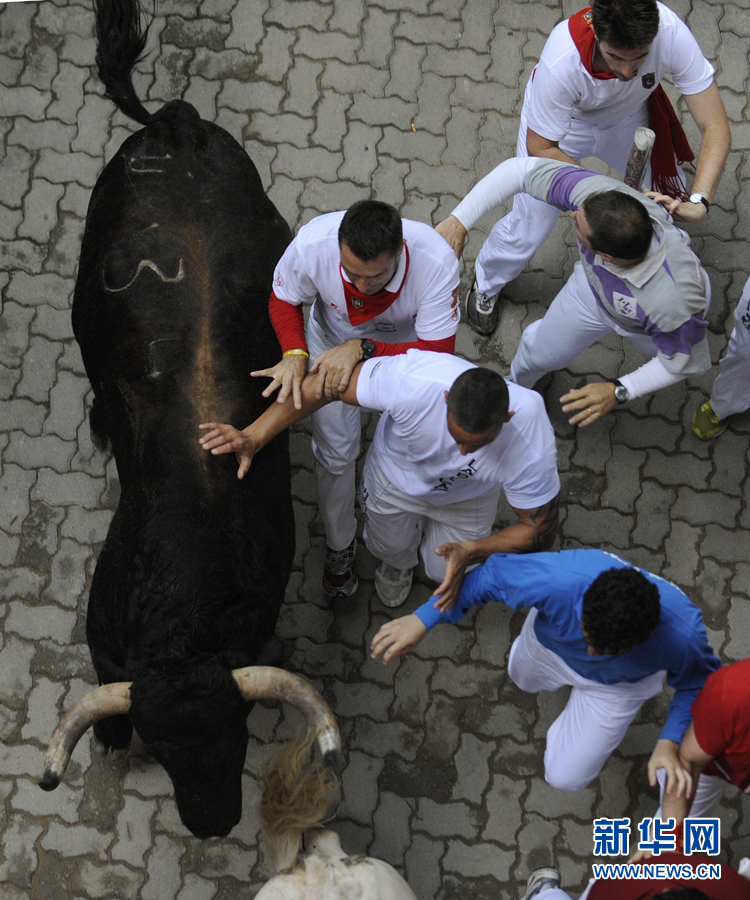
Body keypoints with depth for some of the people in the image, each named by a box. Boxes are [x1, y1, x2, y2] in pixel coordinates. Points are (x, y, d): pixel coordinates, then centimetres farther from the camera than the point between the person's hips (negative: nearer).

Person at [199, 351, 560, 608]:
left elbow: (540, 530, -28)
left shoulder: (532, 442, -43)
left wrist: (471, 552, -43)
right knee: (389, 548, 23)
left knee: (445, 574, 15)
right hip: (398, 471, 0)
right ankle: (397, 562, 62)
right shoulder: (412, 381, -48)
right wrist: (253, 435, -40)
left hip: (465, 496, 0)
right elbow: (324, 384, -35)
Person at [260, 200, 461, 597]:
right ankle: (339, 545, 38)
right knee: (334, 451, 11)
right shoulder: (312, 244, -40)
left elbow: (437, 351, -37)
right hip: (333, 341, 1)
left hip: (404, 344, -1)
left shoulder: (435, 262, -44)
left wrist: (362, 349, -49)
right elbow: (284, 300, -17)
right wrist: (294, 353, -37)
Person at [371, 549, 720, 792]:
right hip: (550, 644, 1)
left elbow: (696, 683, -21)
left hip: (615, 686, -1)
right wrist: (422, 619, -27)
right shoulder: (557, 579, -48)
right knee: (524, 677, 33)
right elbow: (491, 576, -27)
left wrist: (669, 743, -34)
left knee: (566, 777, 10)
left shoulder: (683, 633, -46)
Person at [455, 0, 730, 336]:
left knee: (671, 202, 8)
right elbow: (540, 148, -29)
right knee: (528, 227, 5)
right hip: (561, 122, -2)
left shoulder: (672, 33, -40)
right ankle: (486, 284, 39)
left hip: (629, 116, 3)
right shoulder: (562, 61, -45)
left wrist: (697, 202, -50)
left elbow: (716, 127, -35)